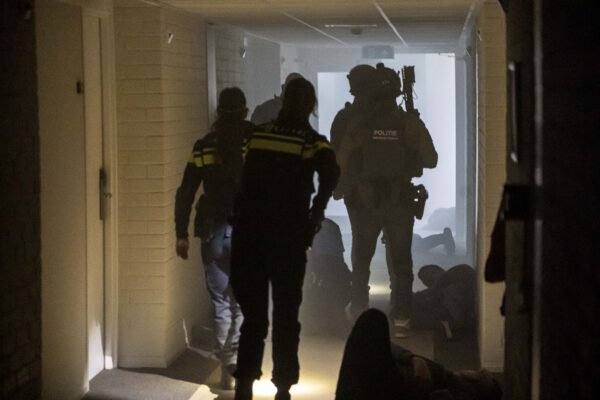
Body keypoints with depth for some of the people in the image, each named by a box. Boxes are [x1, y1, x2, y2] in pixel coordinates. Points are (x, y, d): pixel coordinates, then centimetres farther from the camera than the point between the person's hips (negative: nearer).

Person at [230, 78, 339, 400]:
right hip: (288, 235, -3)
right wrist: (316, 212, -11)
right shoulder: (313, 141, -2)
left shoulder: (258, 134, 8)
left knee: (252, 311, 12)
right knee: (286, 313, 8)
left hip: (249, 231, 3)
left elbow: (245, 179, 9)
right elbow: (330, 172, -20)